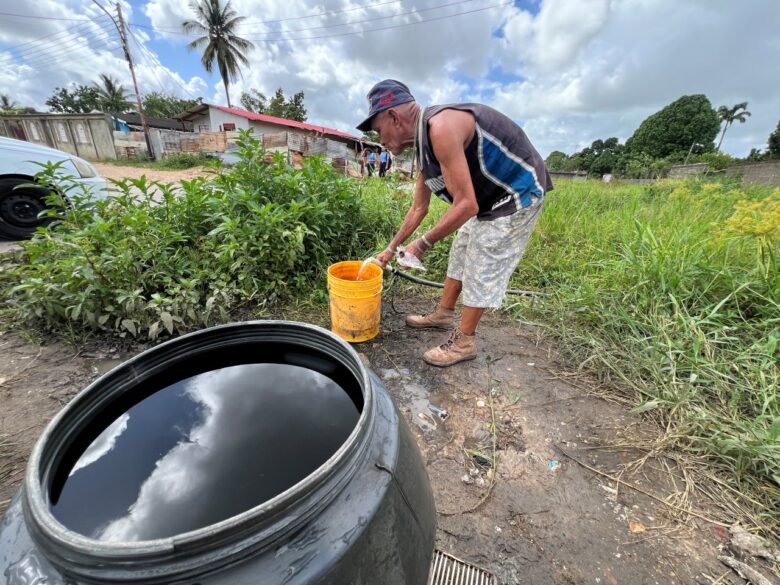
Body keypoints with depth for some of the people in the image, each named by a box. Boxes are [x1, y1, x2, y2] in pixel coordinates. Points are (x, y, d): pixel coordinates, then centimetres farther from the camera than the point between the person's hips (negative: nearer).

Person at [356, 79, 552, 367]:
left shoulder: (441, 127, -26)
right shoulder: (424, 145, 5)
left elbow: (466, 205, -29)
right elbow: (418, 208, 12)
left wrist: (423, 244, -19)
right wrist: (391, 248, 16)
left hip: (518, 192, -9)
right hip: (491, 199, 9)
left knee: (482, 267, -5)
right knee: (460, 254, 16)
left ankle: (464, 342, 11)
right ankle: (444, 314, 32)